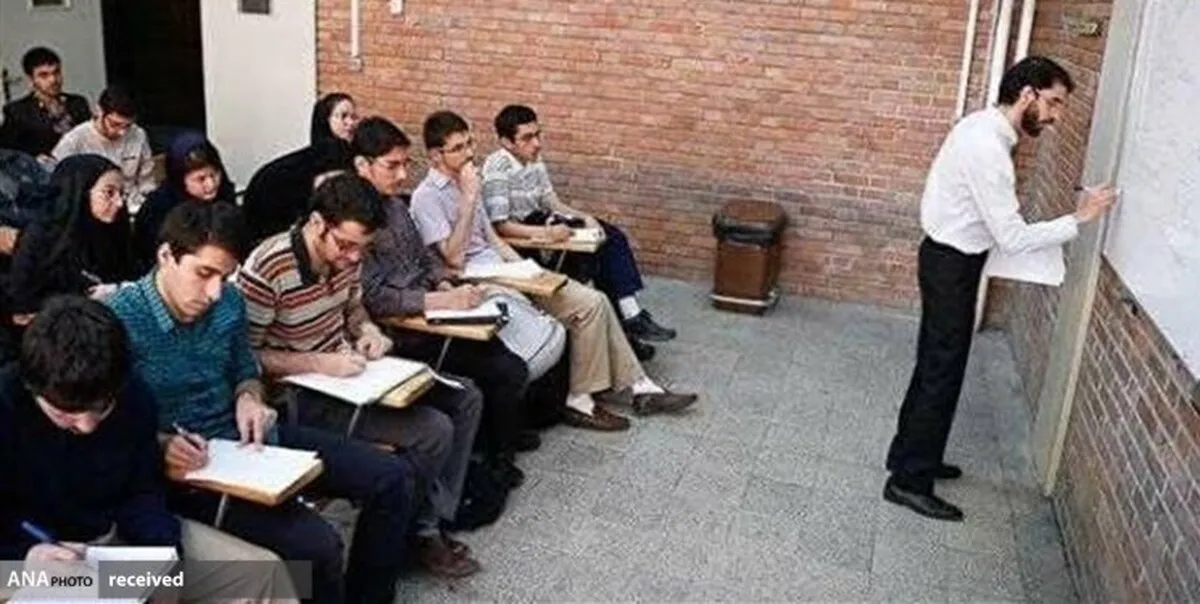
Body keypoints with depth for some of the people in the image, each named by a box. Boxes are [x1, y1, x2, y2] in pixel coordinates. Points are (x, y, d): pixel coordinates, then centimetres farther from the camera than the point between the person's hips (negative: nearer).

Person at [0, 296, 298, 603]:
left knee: (262, 572, -3)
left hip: (123, 536, 3)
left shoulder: (134, 396, -9)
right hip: (35, 557, -3)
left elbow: (143, 491, 3)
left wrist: (162, 548, -15)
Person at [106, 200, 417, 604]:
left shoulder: (229, 301, 0)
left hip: (247, 438, 7)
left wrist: (249, 398, -5)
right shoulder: (119, 319, -18)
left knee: (393, 477, 2)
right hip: (188, 467, -7)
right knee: (316, 545, -29)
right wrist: (158, 443, -31)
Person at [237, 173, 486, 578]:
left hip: (349, 372, 9)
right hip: (304, 396, -9)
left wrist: (368, 329, -6)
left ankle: (433, 522, 8)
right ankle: (410, 533, 7)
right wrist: (319, 363, -27)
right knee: (434, 431, -20)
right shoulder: (266, 271, -26)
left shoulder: (346, 253, -4)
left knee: (465, 398, 6)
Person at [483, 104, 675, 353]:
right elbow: (499, 225, -25)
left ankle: (631, 316, -8)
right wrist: (547, 233, -32)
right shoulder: (497, 169, -21)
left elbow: (552, 203, 11)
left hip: (540, 221, 9)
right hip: (517, 238, -9)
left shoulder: (534, 160, 4)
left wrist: (585, 217, -6)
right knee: (590, 255, -21)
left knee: (613, 237, -3)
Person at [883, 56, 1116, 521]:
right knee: (942, 373, -1)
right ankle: (909, 481, 9)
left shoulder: (983, 126, 6)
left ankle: (911, 456, 32)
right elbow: (1013, 239, -25)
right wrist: (1078, 219, -19)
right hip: (952, 265, -10)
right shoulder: (987, 148, -26)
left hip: (949, 258, 10)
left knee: (936, 365, 19)